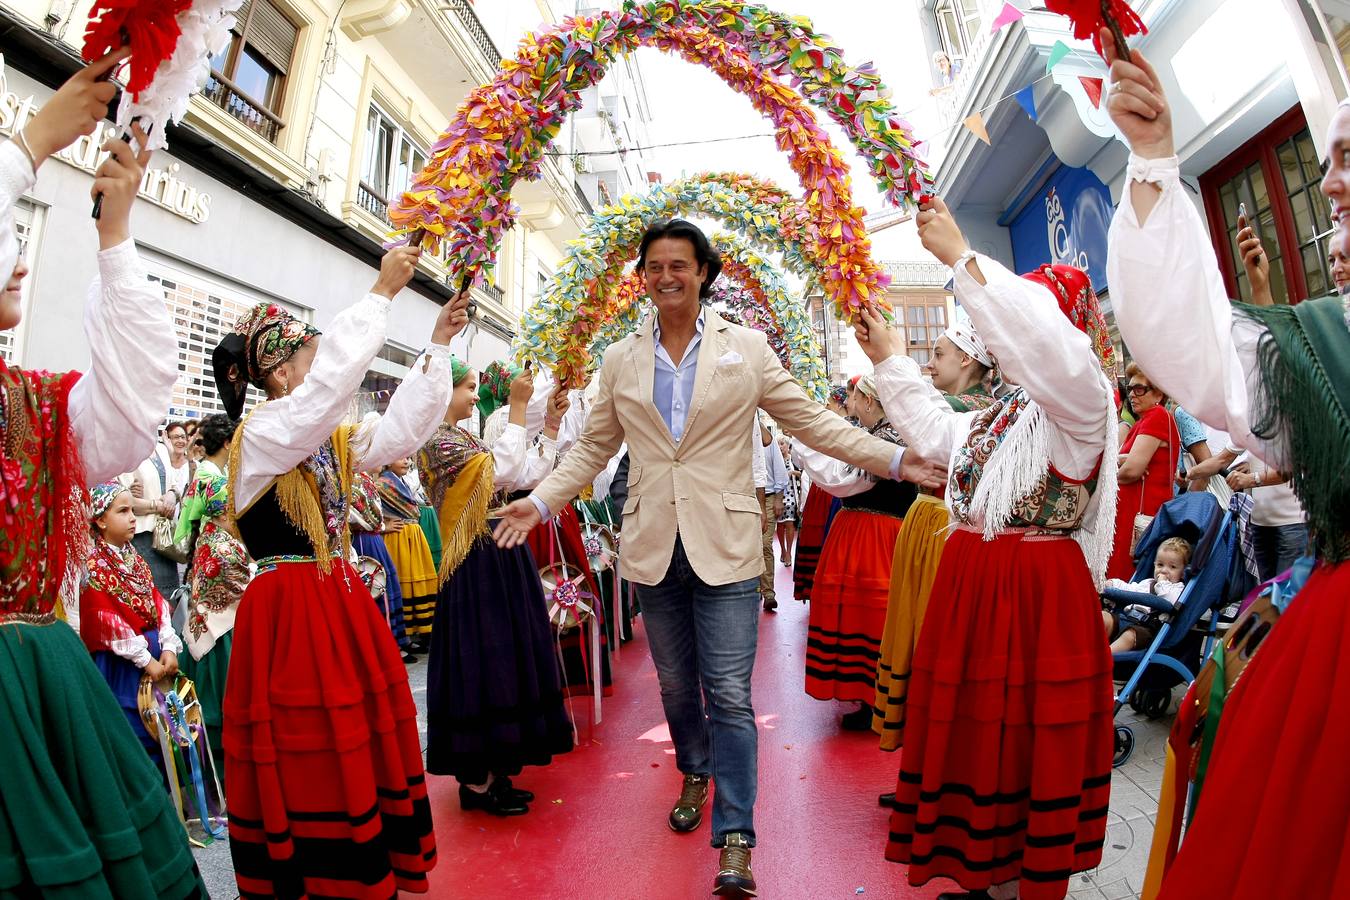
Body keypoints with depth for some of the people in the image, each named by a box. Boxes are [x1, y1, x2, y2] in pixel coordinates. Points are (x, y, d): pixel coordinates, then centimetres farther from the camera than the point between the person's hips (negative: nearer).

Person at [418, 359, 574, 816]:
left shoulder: (464, 439, 15)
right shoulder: (437, 443, -13)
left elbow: (528, 471, 13)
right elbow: (503, 470, -25)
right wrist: (517, 406, -19)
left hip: (498, 562, 10)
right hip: (479, 569, -10)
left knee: (499, 659, 14)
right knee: (481, 662, -2)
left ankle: (488, 770, 27)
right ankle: (476, 782, 14)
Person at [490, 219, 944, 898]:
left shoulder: (746, 348, 1)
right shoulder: (620, 360, 7)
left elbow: (813, 422, 2)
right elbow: (593, 448, 12)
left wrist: (894, 460, -6)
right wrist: (540, 501, 2)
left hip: (723, 544, -2)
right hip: (654, 545, 3)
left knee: (729, 693, -2)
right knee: (675, 682, 18)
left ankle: (735, 839, 14)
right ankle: (695, 774, 44)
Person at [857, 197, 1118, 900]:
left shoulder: (1080, 397, -7)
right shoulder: (997, 415, 18)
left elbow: (1045, 338, -28)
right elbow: (932, 430, 31)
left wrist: (960, 256, -25)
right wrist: (889, 359, 29)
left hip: (1041, 592, -8)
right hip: (971, 583, 8)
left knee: (1032, 735, 3)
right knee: (977, 728, 14)